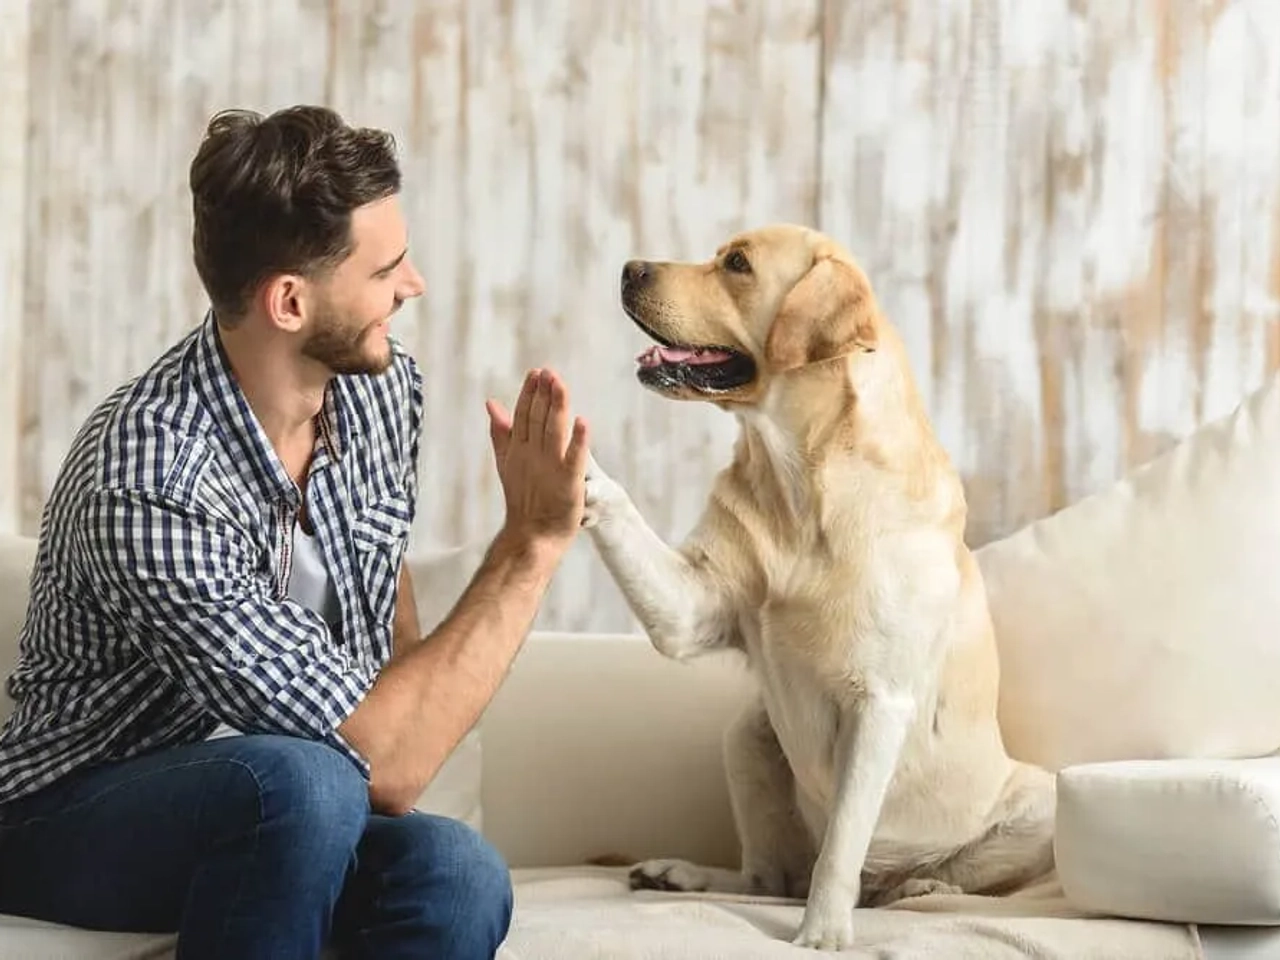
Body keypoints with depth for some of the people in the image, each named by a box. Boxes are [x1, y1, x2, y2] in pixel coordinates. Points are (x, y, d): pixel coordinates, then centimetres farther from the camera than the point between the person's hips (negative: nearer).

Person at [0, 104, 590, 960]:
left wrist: (413, 715, -1)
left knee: (455, 873, -29)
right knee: (302, 781, -37)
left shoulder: (384, 386, -5)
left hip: (270, 811, 5)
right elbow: (386, 766, -30)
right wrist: (533, 543, -27)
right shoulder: (150, 488, -30)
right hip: (76, 822, -5)